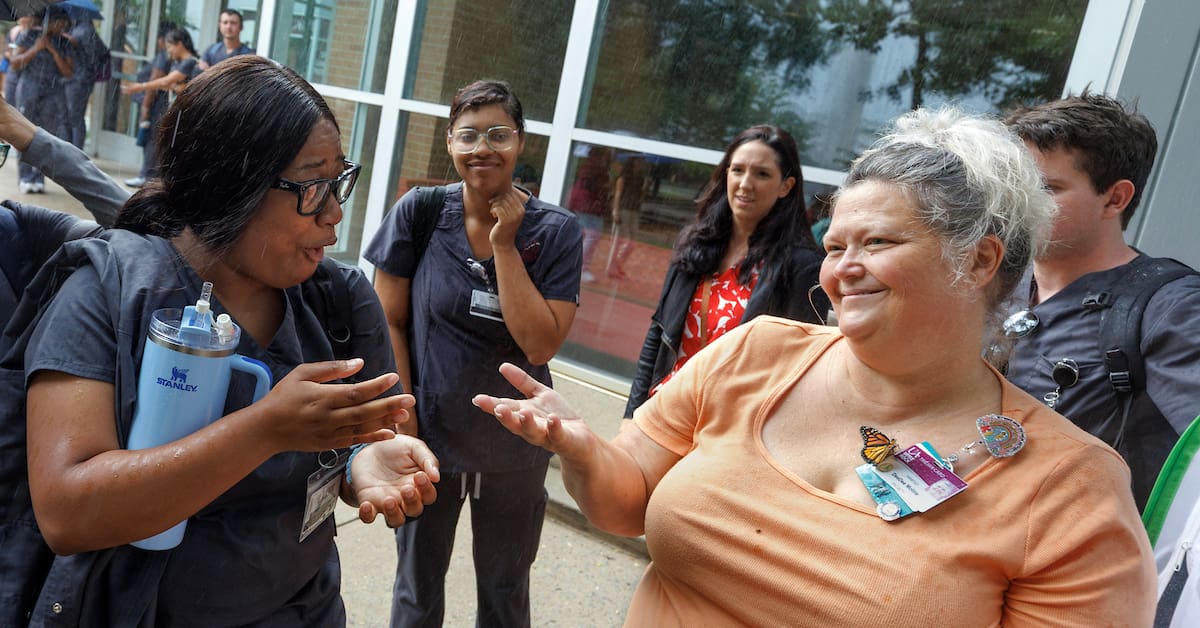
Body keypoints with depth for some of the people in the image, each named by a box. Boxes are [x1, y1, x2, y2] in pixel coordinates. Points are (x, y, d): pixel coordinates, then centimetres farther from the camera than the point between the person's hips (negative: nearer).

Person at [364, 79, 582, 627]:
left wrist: (504, 245, -22)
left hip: (514, 448, 0)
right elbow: (390, 322, -4)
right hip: (430, 435, 0)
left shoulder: (555, 230, -12)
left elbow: (541, 345, -19)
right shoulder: (419, 212, -10)